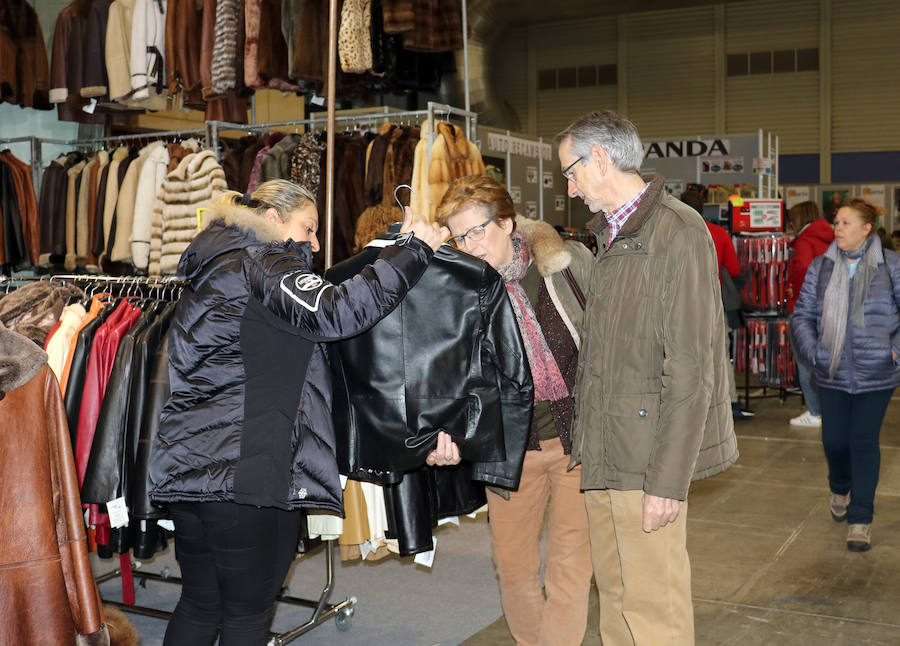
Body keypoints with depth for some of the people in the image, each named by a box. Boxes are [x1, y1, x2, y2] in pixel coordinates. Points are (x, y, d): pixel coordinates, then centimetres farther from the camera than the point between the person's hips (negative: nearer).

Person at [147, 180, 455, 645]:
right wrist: (413, 250, -18)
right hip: (248, 475, -9)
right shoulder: (260, 263, -8)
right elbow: (334, 312, -25)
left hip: (187, 468, 9)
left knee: (198, 605, 18)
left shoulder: (211, 270, 21)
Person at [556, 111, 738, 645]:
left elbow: (690, 370, -17)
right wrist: (586, 441, 12)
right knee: (614, 588, 17)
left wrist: (668, 480, -19)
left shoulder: (678, 232, -13)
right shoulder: (611, 236, 16)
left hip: (649, 459, -8)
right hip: (604, 454, 9)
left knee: (653, 602, -1)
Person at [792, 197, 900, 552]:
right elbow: (802, 315, 8)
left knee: (864, 442, -1)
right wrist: (812, 350, -3)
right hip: (833, 374, 2)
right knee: (834, 440, 8)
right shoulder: (821, 266, 3)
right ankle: (840, 489, 41)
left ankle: (861, 519, 12)